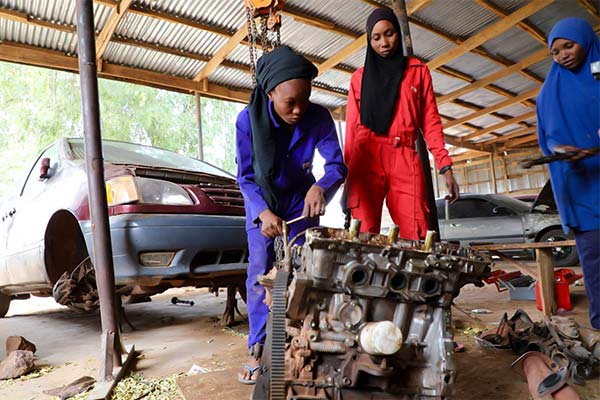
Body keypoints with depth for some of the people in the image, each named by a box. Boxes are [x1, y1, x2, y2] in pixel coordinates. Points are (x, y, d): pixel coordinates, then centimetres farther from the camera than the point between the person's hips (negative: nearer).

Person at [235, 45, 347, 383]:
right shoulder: (249, 120, -24)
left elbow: (337, 164, -19)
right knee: (260, 275, -4)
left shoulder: (319, 118, -23)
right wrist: (264, 212, -36)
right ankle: (257, 349, 8)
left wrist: (321, 187, -42)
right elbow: (245, 176, -18)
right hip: (261, 203, 0)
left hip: (302, 201, 1)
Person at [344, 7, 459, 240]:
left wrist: (445, 166, 1)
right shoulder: (359, 77, 16)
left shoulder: (418, 71, 16)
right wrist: (346, 175, 7)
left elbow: (431, 121, 12)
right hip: (366, 159, 0)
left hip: (405, 160, 0)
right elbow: (352, 127, 13)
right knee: (363, 237, -8)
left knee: (414, 237, -10)